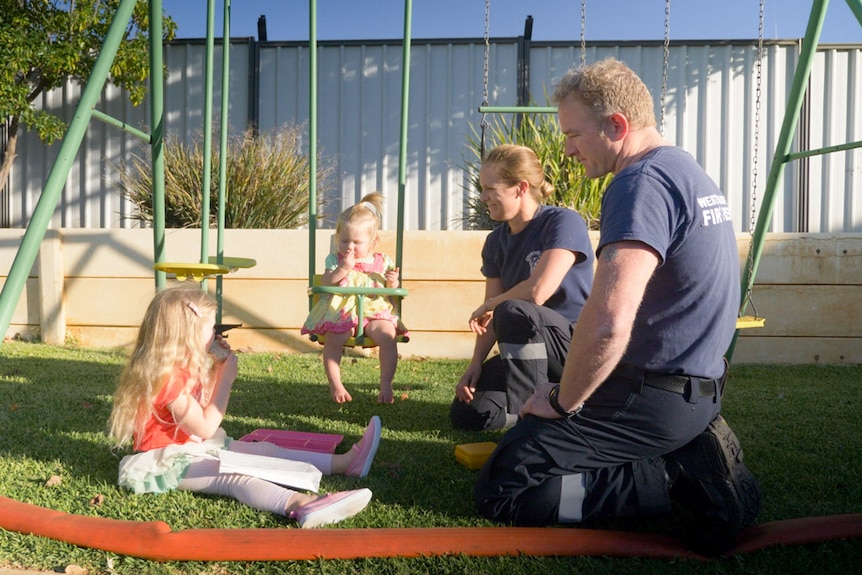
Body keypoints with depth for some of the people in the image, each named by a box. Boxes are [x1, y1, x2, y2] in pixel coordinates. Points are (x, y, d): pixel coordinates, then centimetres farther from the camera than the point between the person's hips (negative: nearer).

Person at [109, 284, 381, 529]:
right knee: (234, 476, -34)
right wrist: (226, 380, -20)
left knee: (263, 450, 1)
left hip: (194, 447, 10)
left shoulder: (183, 368, 8)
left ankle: (345, 461, -2)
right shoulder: (167, 378, -24)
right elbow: (205, 428, -22)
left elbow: (204, 404, 18)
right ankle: (301, 504, -58)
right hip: (168, 461, -10)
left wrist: (218, 368, 7)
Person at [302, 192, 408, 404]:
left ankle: (386, 385, -19)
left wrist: (394, 284, -7)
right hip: (341, 312, 0)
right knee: (332, 338, -27)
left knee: (387, 335, -27)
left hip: (376, 311, 1)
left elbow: (394, 290, 16)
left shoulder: (383, 262, 10)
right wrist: (343, 269, -16)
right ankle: (335, 385, -16)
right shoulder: (335, 259, 8)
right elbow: (325, 283, -4)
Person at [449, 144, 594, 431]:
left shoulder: (564, 222, -16)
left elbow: (536, 291, -28)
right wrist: (476, 364, -9)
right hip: (526, 351, 7)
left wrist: (485, 307, -12)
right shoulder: (497, 240, 5)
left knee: (513, 311, -36)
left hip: (579, 348, -7)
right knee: (464, 414, -7)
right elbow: (491, 316, 4)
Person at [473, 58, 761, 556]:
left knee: (501, 491, -7)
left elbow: (609, 322, -33)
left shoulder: (642, 181, -20)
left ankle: (679, 479, -7)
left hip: (654, 395, -10)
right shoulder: (691, 173, 13)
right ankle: (692, 454, 11)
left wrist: (563, 402, -15)